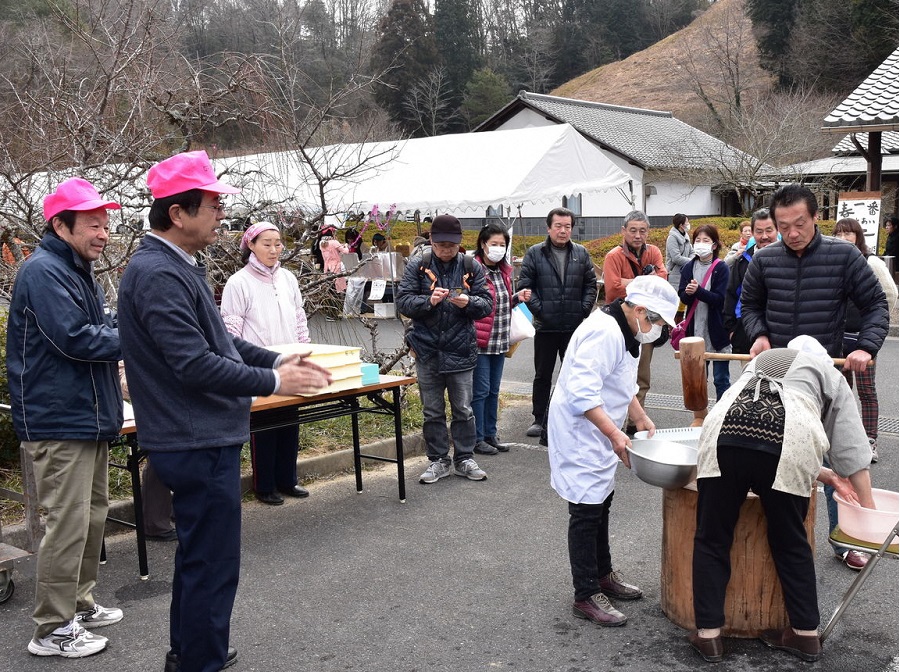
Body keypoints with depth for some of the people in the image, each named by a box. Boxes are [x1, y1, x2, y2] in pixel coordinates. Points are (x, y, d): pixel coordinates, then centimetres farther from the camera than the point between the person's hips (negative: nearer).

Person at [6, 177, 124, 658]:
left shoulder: (80, 272, 16)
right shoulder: (44, 271, -15)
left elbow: (102, 330, 18)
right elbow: (73, 337, -24)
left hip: (90, 417, 10)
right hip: (59, 421, -10)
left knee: (93, 515, 18)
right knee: (69, 524, -6)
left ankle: (79, 603, 32)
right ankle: (53, 630, 6)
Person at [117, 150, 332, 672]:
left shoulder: (178, 267, 12)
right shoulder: (159, 276, -21)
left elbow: (216, 339, 20)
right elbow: (195, 365, -26)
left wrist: (275, 360, 8)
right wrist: (272, 383, -18)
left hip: (202, 438, 11)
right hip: (199, 443, -11)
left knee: (198, 555, 22)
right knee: (212, 564, 0)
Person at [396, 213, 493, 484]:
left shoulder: (472, 267, 2)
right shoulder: (417, 267, 0)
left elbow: (486, 304, 1)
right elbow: (403, 302, -5)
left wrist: (469, 302, -20)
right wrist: (428, 301, -22)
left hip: (461, 350, 0)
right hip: (427, 350, 0)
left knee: (463, 409, 7)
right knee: (432, 411, 9)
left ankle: (464, 459, 21)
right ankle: (438, 460, 21)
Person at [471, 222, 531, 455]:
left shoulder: (504, 271, 12)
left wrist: (518, 297, 6)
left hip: (500, 341, 8)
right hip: (480, 341, -8)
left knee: (493, 390, 15)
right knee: (480, 391, -1)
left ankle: (490, 434, 25)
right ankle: (477, 438, 9)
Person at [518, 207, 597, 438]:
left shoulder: (581, 253, 6)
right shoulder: (535, 253, -2)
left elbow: (591, 284, 9)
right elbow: (525, 285, -3)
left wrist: (585, 309, -2)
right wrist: (538, 310, -10)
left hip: (575, 326, 2)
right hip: (546, 326, -2)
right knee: (542, 375, 9)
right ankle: (540, 420, 19)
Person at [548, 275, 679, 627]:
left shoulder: (626, 333, 9)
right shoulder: (604, 333, -26)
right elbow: (582, 392, -34)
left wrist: (641, 418, 12)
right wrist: (614, 434, -36)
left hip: (598, 434, 11)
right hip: (579, 432, -11)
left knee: (601, 503, 20)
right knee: (586, 511, -5)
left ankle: (603, 575, 36)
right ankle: (586, 596, 5)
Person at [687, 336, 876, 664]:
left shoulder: (761, 360, 40)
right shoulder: (829, 375, 31)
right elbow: (852, 450, 26)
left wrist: (828, 476, 43)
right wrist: (868, 508, 33)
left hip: (724, 435, 2)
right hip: (788, 443, -1)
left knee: (712, 539, 12)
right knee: (790, 543, 17)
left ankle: (708, 635, 14)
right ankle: (806, 634, 28)